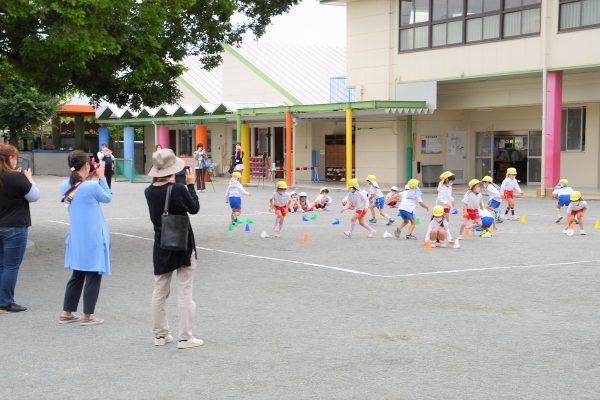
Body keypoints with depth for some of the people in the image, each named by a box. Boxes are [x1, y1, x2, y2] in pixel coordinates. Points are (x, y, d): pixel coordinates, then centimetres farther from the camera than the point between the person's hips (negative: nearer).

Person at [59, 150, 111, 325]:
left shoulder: (65, 185, -2)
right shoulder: (92, 186, -19)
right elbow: (107, 198, -2)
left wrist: (87, 179, 10)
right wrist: (101, 177, 3)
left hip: (76, 237, 7)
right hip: (94, 238, -6)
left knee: (77, 275, 18)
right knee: (93, 276, 4)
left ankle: (67, 313, 22)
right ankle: (87, 316, 8)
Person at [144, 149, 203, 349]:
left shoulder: (149, 191, -4)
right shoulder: (179, 189, -19)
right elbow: (195, 208, -4)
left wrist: (170, 182, 8)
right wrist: (191, 184, 3)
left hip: (161, 246, 5)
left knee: (159, 291, 14)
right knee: (185, 292, 2)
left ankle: (160, 334, 20)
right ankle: (185, 337, 4)